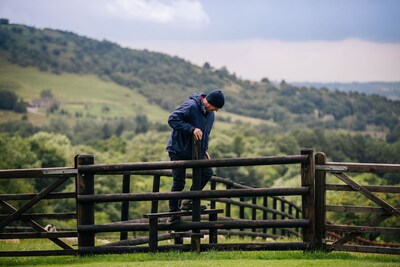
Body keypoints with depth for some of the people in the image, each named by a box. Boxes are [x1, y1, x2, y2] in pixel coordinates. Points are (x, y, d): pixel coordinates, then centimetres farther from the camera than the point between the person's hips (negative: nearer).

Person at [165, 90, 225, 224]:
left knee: (207, 173, -1)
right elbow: (172, 119, -30)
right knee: (179, 182, -4)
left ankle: (188, 201, 11)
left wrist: (205, 149, 7)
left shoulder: (210, 114, 5)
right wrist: (192, 129, -35)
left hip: (195, 152, 8)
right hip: (179, 151, -8)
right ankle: (173, 213, 9)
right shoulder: (190, 106, -22)